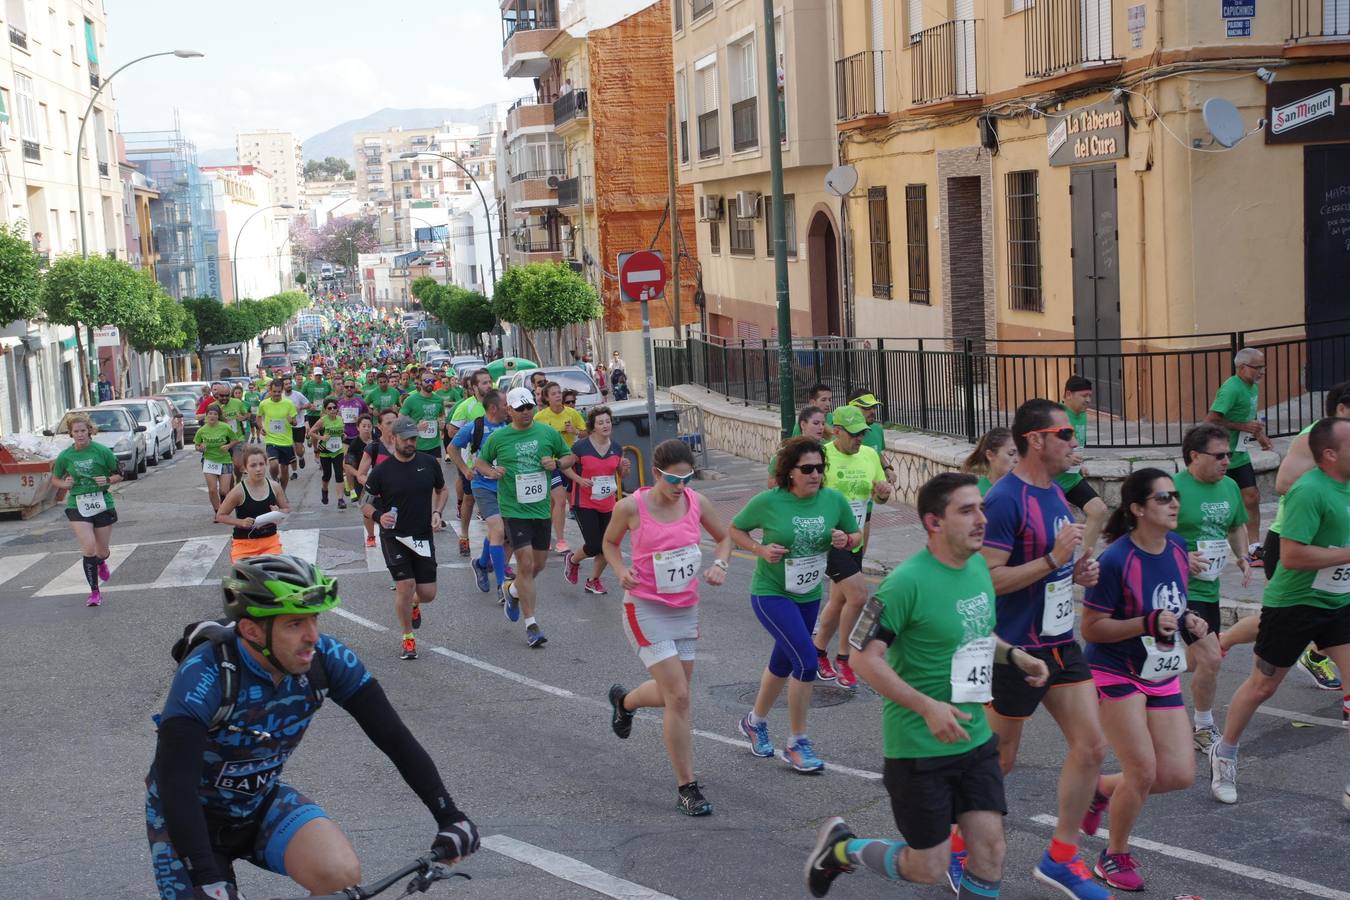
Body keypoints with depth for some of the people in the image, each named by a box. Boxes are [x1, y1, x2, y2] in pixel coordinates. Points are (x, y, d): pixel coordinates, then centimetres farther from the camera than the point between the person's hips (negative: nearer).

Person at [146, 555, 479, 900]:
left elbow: (394, 737, -16)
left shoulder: (326, 658, -19)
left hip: (261, 802, 3)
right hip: (192, 815, -2)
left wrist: (449, 817, -24)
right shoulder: (205, 674, -31)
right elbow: (174, 782, -38)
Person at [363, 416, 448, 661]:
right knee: (405, 587, -12)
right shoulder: (382, 471, -9)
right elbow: (368, 502, 2)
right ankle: (408, 639, 9)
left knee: (427, 593, 3)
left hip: (424, 537, 3)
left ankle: (413, 605, 42)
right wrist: (378, 516, -18)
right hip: (394, 537, -3)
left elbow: (442, 490, 16)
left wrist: (438, 513, -1)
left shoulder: (429, 462, -1)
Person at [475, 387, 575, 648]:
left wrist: (557, 463, -7)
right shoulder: (497, 437, 0)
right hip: (514, 509, -3)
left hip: (541, 508, 3)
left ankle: (512, 590, 43)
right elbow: (480, 462, 13)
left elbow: (570, 456, 14)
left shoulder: (548, 433, 4)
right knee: (525, 564, -10)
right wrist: (490, 471, -9)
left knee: (539, 565, 11)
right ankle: (531, 624, -2)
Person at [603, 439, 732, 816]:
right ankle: (687, 788, -1)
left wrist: (719, 565, -6)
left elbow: (724, 537, 14)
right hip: (646, 609, -5)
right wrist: (621, 571, -13)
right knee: (679, 697, -12)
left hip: (686, 609, 5)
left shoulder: (697, 503, -3)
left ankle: (624, 700, 50)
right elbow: (609, 542, 6)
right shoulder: (631, 507, -13)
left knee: (673, 693, 15)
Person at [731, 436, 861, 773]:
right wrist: (760, 549, -18)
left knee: (783, 663, 20)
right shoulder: (768, 501, -16)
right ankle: (796, 743, -3)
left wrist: (846, 540, -15)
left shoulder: (833, 500, -6)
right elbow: (735, 529, -1)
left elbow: (857, 535, 8)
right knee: (807, 659, -17)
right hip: (771, 593, -5)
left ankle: (755, 721, 45)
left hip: (809, 595, 6)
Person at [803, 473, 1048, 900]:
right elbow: (866, 659, -20)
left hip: (975, 738, 7)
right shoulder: (908, 581, -21)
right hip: (918, 748, -7)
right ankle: (840, 847, 29)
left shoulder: (978, 566, 4)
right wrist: (928, 707, -27)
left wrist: (1012, 654, 4)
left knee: (990, 849, 2)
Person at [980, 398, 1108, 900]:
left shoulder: (1055, 493, 9)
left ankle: (1060, 858, 17)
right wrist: (1054, 560, -25)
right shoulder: (1005, 500, -20)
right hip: (1016, 649, -8)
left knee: (1091, 746, 4)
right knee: (997, 760, 5)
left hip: (1060, 642, 8)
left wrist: (1077, 572, 4)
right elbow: (987, 579, -24)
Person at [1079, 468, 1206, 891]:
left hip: (1163, 677, 7)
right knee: (1143, 772, -7)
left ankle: (1102, 790, 28)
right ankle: (1115, 857, 18)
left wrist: (1187, 620, -3)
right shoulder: (1116, 560, -21)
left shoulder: (1177, 547, 0)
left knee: (1180, 775, 1)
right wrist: (1148, 623, -27)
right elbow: (1091, 628, -17)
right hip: (1116, 675, -7)